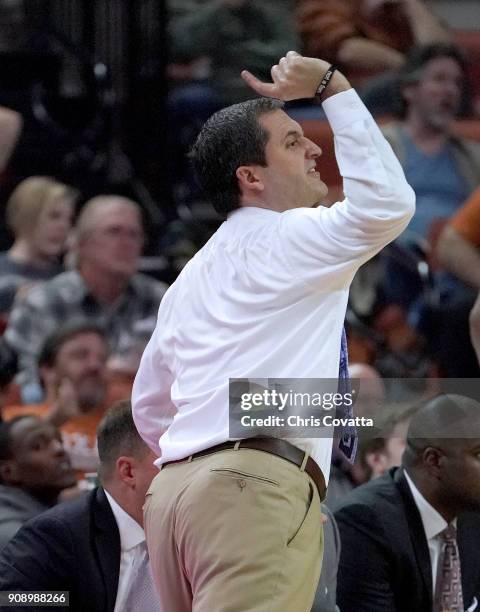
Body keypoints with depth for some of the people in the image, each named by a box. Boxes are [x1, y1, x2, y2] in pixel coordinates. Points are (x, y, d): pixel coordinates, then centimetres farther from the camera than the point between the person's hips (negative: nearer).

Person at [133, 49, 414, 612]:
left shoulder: (194, 275, 28)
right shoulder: (287, 239, 2)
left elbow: (149, 404, 33)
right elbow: (387, 203, -13)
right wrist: (334, 89, -3)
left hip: (174, 485, 9)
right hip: (256, 486, -9)